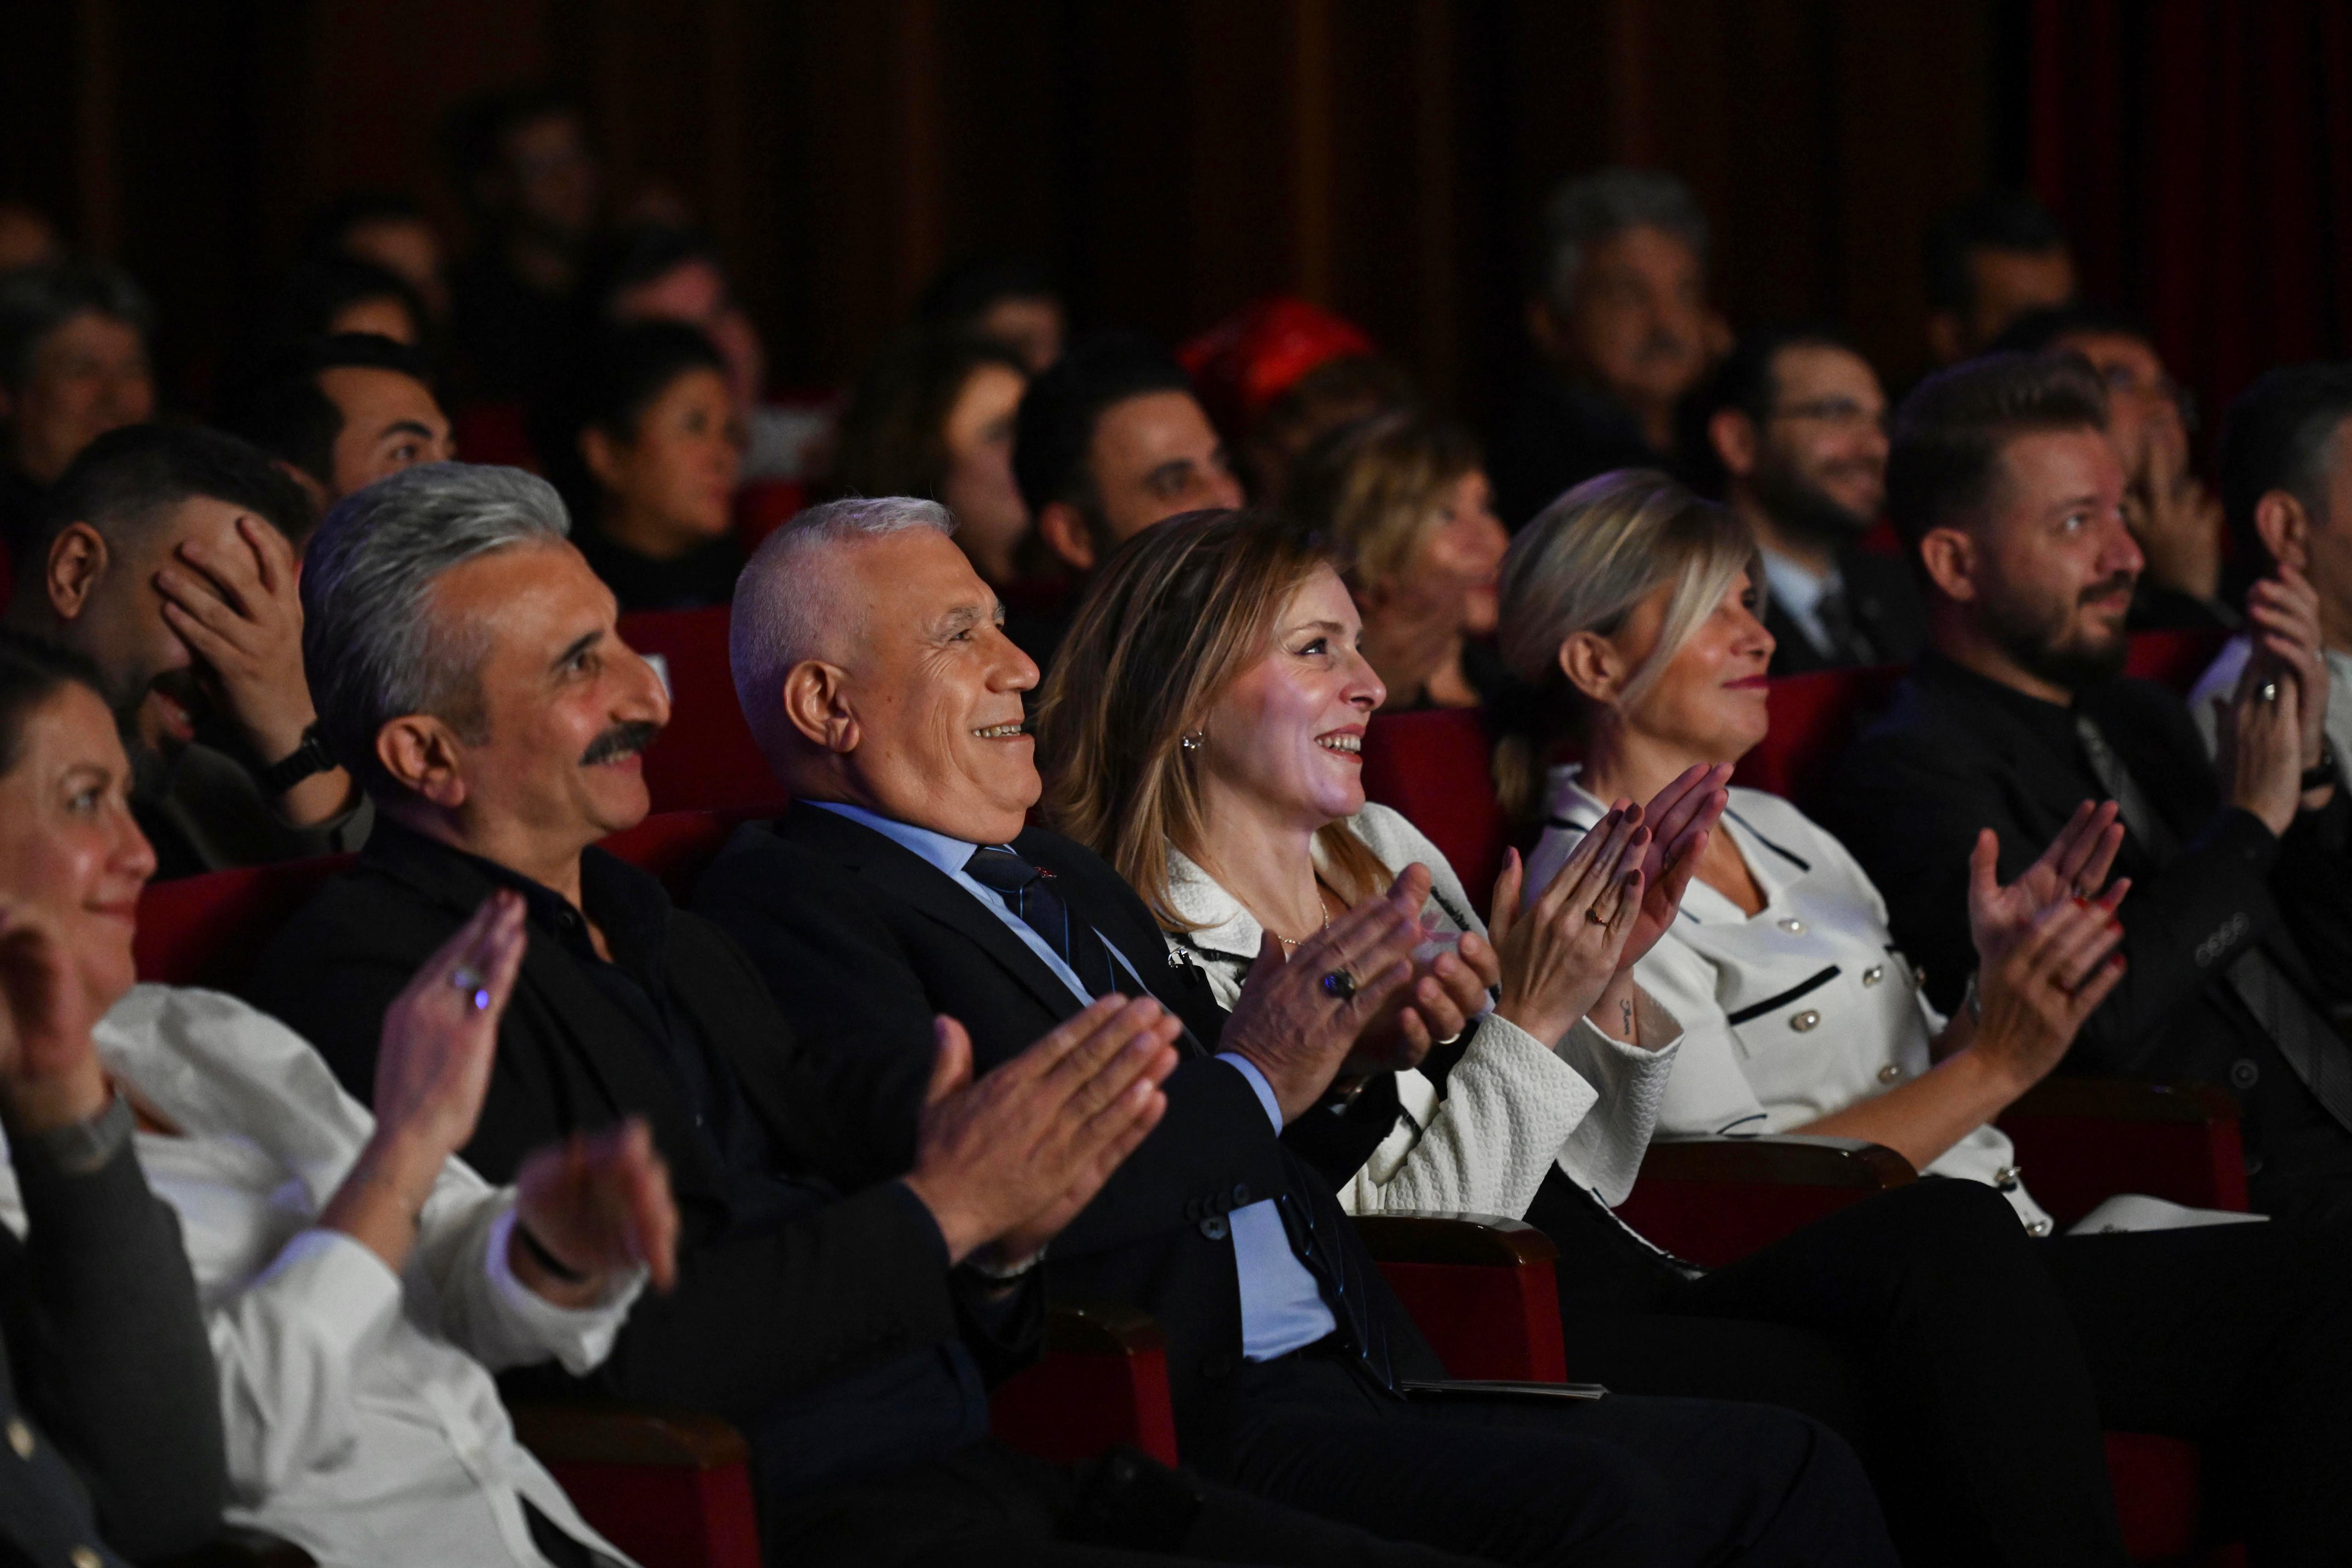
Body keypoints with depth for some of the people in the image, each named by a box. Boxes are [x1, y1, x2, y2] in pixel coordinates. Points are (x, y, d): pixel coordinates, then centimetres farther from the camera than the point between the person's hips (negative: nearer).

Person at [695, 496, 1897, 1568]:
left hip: (1343, 1381, 9)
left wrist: (1340, 1054, 6)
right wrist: (1254, 1082, -8)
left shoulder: (1057, 874, 25)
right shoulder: (785, 901, -3)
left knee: (1782, 1467, -6)